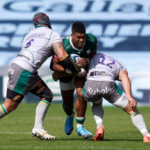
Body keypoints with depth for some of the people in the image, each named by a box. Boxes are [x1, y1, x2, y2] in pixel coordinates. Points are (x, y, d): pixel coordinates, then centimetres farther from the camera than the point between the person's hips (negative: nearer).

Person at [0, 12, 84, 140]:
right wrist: (78, 71, 2)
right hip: (23, 71, -8)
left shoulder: (30, 35, 24)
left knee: (47, 95, 11)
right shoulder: (53, 35, 2)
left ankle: (38, 128, 2)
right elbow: (62, 56, -8)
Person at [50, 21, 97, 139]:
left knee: (82, 94, -22)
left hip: (82, 69, 1)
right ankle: (70, 116, 52)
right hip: (66, 71, -1)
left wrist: (87, 60, -32)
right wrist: (66, 70, -47)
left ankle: (80, 127, -5)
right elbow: (54, 64, -29)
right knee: (67, 102, 12)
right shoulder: (64, 46, -40)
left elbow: (93, 54, -9)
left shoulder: (92, 40, -30)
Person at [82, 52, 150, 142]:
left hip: (90, 84, 2)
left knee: (97, 104, 38)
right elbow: (124, 77, 8)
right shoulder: (120, 68, 31)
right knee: (132, 110, 14)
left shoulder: (97, 56, 40)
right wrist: (129, 97, -6)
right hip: (107, 84, -2)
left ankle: (99, 127, 11)